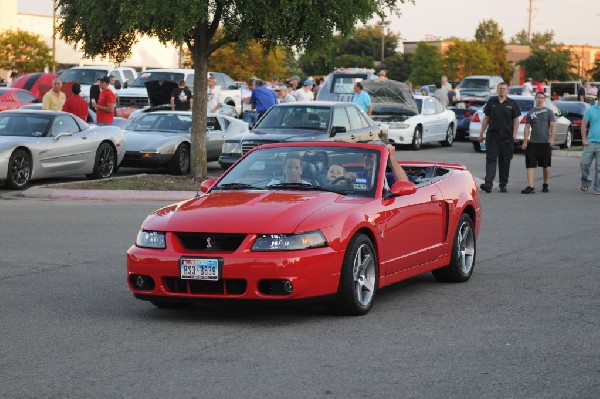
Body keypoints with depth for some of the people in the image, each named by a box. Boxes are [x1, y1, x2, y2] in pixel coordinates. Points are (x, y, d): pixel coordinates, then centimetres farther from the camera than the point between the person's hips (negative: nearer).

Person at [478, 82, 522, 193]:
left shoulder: (512, 104, 4)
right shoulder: (491, 102, 9)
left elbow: (516, 120, 3)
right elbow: (486, 118, 12)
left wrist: (514, 135, -8)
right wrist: (481, 133, 8)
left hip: (507, 137, 0)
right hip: (492, 136, 0)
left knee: (505, 161, 7)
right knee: (491, 159, -9)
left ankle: (503, 185, 16)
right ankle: (488, 184, -18)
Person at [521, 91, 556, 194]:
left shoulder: (548, 112, 4)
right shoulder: (530, 113, 9)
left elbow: (553, 125, -3)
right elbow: (527, 128, 8)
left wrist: (552, 138, -17)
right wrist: (525, 141, 0)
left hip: (545, 143, -1)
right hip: (533, 143, 1)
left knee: (546, 165, 9)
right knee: (530, 165, -9)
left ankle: (545, 184, 27)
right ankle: (530, 187, -12)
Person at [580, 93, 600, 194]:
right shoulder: (591, 110, 4)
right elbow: (583, 124, 6)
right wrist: (584, 139, -2)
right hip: (590, 143, 1)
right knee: (585, 164, 2)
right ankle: (585, 182, 26)